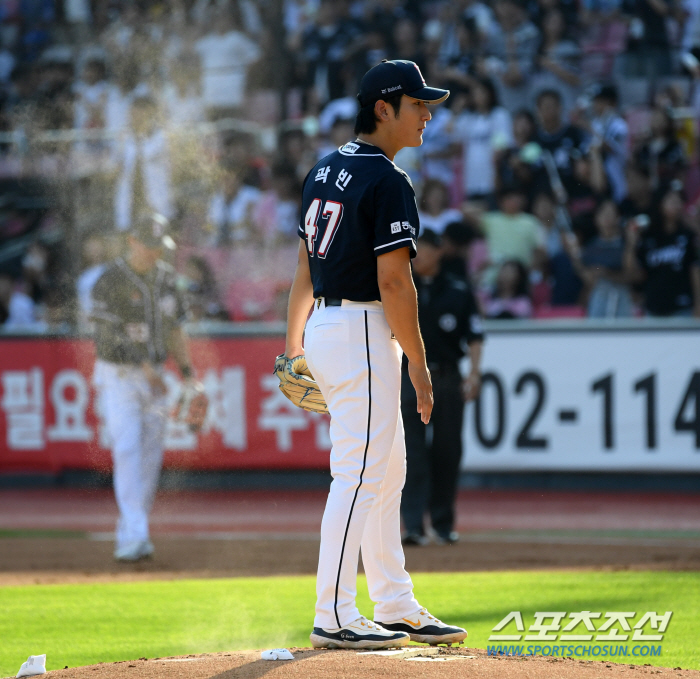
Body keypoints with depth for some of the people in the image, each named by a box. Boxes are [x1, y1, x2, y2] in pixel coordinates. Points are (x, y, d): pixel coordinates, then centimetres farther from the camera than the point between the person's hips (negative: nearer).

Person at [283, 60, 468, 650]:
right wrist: (418, 362, -15)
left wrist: (294, 345, 21)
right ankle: (334, 618, -5)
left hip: (325, 327, 10)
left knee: (387, 472, 15)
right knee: (359, 476, -7)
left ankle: (396, 607, 20)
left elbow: (304, 267, 17)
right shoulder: (388, 181, -15)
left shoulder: (327, 169, 13)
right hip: (363, 335, -10)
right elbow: (393, 280, -19)